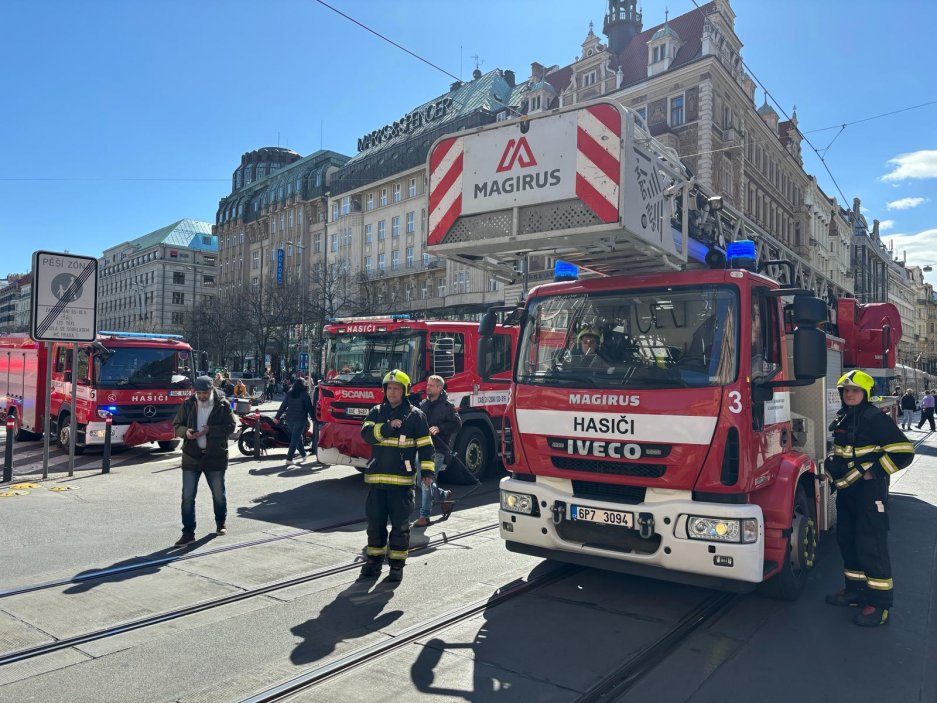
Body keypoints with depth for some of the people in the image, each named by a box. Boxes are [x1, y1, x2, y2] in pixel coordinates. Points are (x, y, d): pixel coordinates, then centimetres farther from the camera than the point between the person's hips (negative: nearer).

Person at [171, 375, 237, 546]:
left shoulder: (222, 405, -5)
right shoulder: (188, 404, 1)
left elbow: (230, 426, -8)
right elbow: (176, 425, 6)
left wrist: (210, 430, -21)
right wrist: (185, 431, -16)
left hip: (215, 456, -1)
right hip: (191, 456, 1)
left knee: (218, 494, 15)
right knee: (187, 496, -2)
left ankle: (221, 522, 38)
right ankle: (188, 533, 7)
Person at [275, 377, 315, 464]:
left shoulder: (289, 393, 5)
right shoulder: (304, 394, -7)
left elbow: (283, 406, 7)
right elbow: (309, 407, -6)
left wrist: (278, 417, 13)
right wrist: (313, 417, 2)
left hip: (290, 419, 5)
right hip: (300, 419, -5)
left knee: (298, 437, 19)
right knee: (295, 439, -3)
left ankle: (303, 454, 30)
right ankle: (289, 458, -7)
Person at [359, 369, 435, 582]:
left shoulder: (415, 415, 1)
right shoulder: (376, 412, 9)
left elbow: (425, 445, -1)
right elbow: (366, 433, -7)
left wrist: (427, 470, -9)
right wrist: (388, 427, -21)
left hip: (402, 479, -3)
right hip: (376, 478, 3)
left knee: (400, 524, 4)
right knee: (375, 521, 11)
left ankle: (397, 564, 15)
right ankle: (374, 560, 25)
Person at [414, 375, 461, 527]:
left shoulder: (447, 406, -5)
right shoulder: (423, 405, 13)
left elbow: (457, 424, -10)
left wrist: (439, 428, -21)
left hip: (437, 450, -7)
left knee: (427, 482, -7)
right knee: (421, 482, 12)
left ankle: (424, 516, 4)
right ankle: (444, 496, 35)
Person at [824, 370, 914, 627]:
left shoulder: (875, 418, -14)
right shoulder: (842, 418, 11)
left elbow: (903, 451, -18)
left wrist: (874, 471, -18)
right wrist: (833, 469, 14)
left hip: (869, 489, -9)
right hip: (847, 488, 9)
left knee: (871, 543, -6)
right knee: (846, 539, 15)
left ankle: (879, 603, 2)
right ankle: (855, 590, 29)